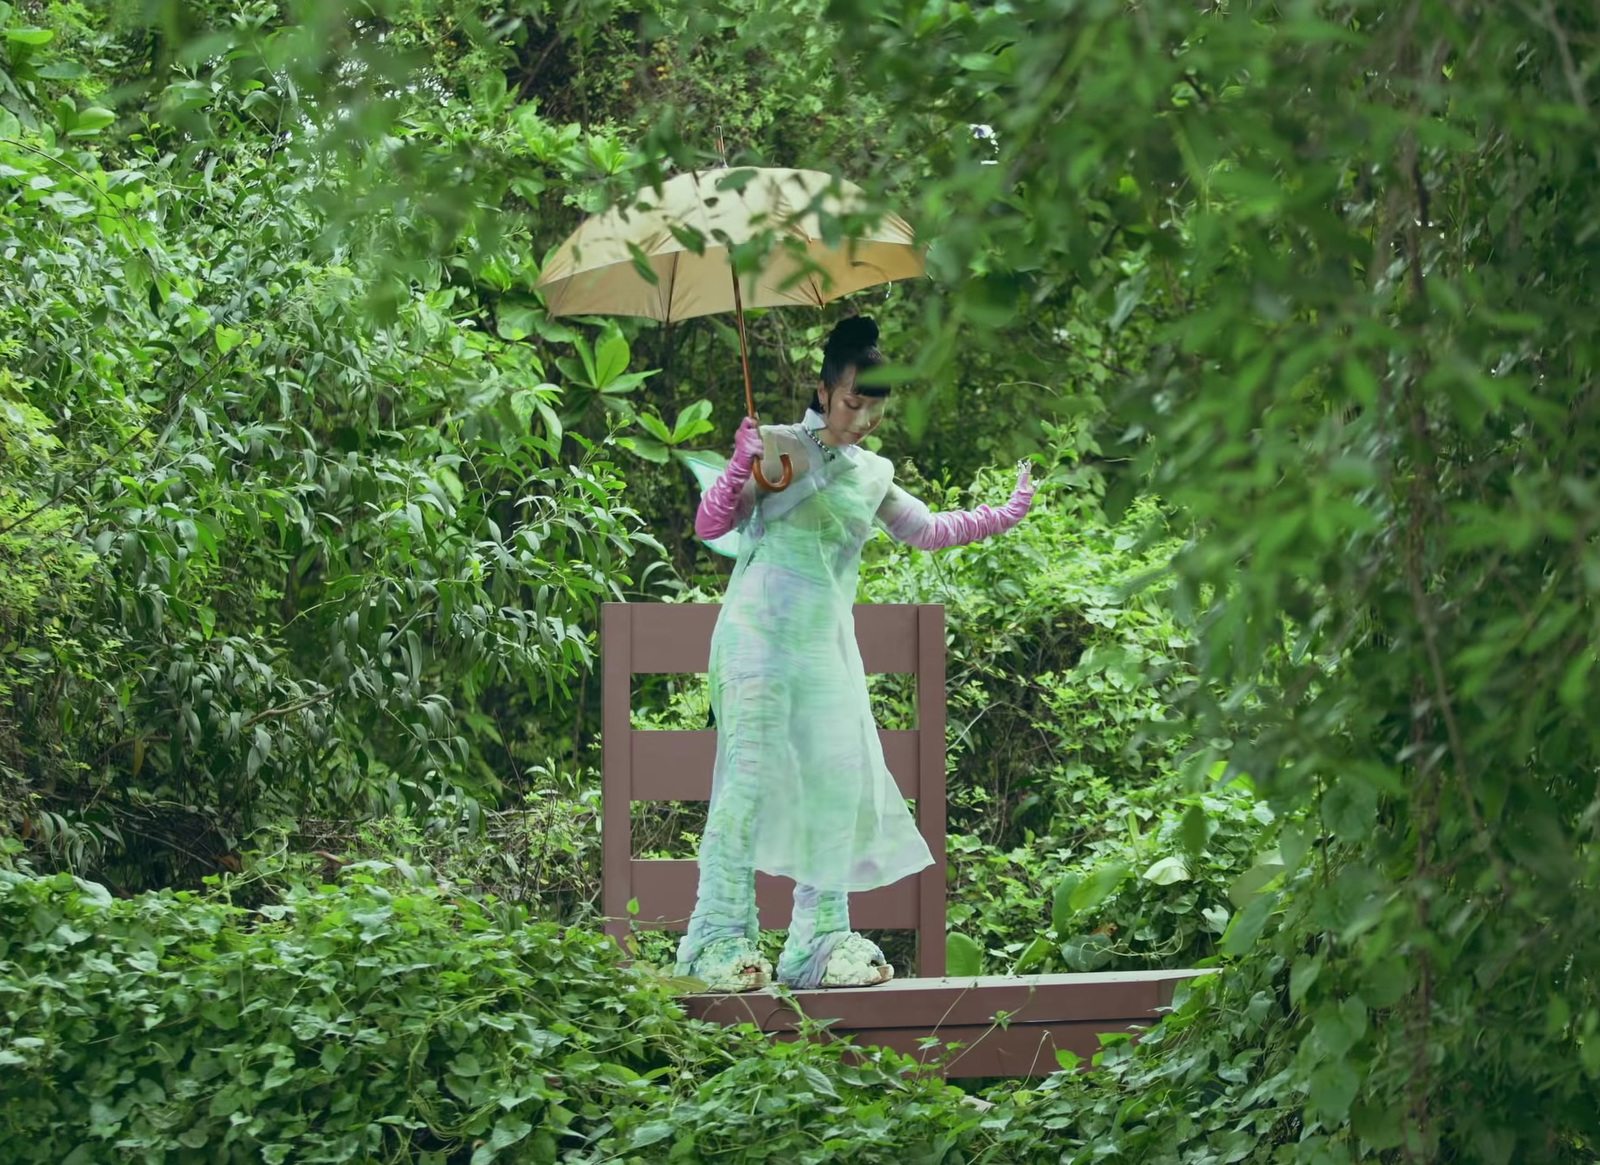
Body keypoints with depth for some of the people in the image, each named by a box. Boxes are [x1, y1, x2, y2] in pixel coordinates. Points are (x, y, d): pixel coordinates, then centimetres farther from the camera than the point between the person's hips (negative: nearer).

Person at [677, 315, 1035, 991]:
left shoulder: (874, 475, 17)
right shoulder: (782, 449, -1)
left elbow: (927, 531, 30)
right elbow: (710, 525, -6)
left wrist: (1002, 517, 28)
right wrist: (739, 469, -23)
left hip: (830, 642, 6)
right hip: (763, 631, -6)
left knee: (843, 781, 0)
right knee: (754, 770, -15)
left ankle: (821, 938, 7)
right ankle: (720, 936, -15)